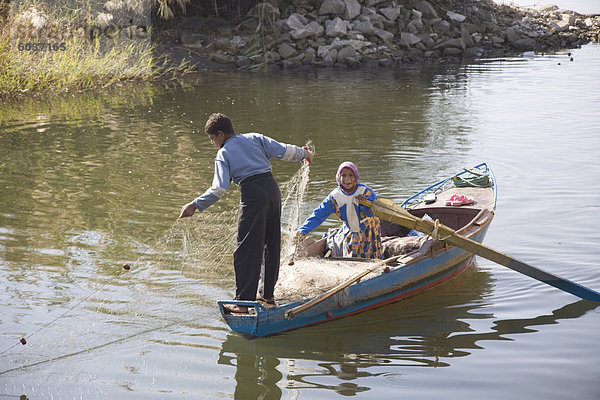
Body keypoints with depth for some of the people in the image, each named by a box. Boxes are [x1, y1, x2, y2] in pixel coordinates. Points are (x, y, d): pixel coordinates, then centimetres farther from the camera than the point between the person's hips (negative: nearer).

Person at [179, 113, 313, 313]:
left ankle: (243, 302, -5)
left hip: (252, 194, -6)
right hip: (272, 188, 6)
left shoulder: (223, 154, 3)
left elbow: (219, 189, -9)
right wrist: (303, 154, 30)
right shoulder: (255, 138, 15)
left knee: (247, 250, -3)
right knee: (272, 244, 17)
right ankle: (268, 294, 27)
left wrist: (196, 205, -7)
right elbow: (283, 150, 11)